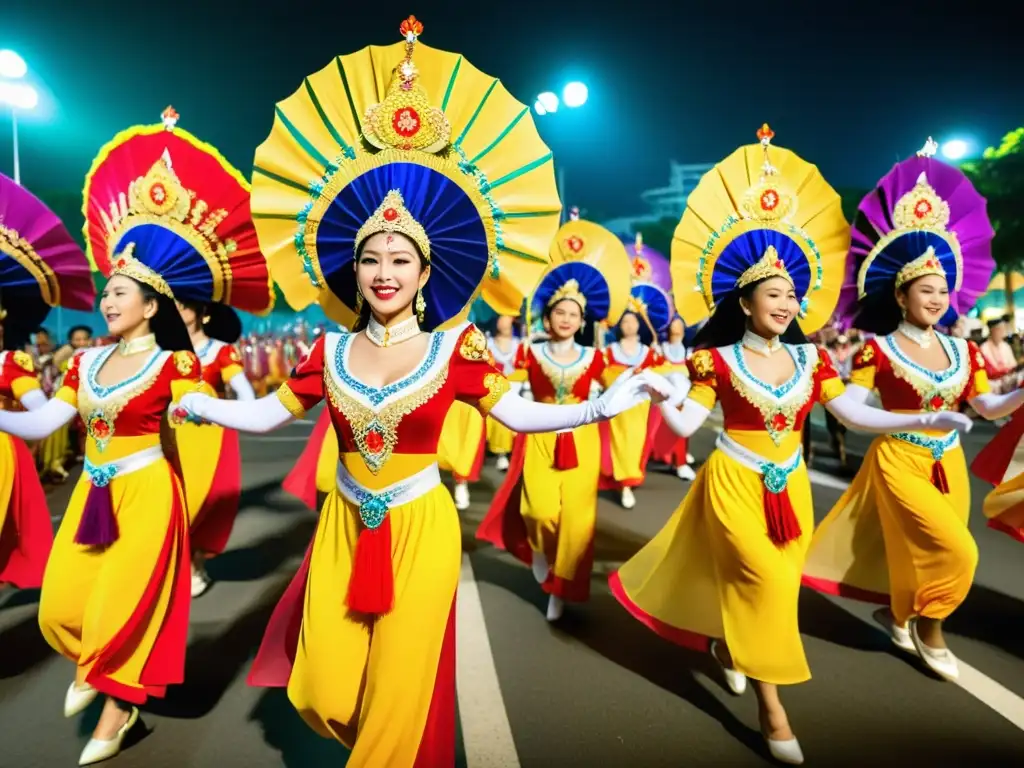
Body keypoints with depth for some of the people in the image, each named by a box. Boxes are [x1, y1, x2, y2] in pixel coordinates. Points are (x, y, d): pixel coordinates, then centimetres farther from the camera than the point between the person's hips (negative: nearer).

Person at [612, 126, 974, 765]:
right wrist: (661, 393, -30)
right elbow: (686, 426, -12)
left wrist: (929, 419, 0)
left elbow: (856, 415, 5)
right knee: (766, 582, -10)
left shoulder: (809, 358, 3)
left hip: (790, 485, 5)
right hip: (736, 482, -5)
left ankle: (727, 644, 42)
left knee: (775, 587, 12)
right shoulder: (720, 359, -9)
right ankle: (772, 705, 7)